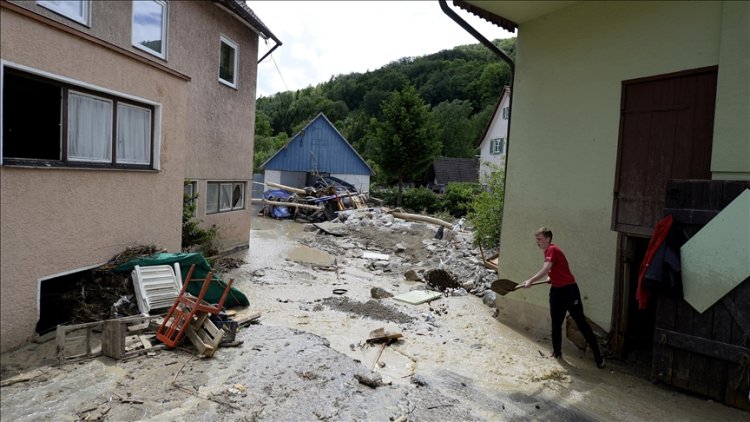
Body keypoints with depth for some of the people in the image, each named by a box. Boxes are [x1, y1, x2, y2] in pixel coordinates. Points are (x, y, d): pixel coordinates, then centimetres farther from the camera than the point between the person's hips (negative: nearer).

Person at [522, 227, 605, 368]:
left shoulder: (552, 250, -18)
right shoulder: (548, 251, 10)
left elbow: (545, 270, -30)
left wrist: (530, 281, -33)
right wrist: (551, 277, 2)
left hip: (569, 290, -9)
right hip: (556, 291, 9)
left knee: (581, 322, -2)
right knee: (556, 324, 12)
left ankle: (597, 355, 7)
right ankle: (557, 352, 25)